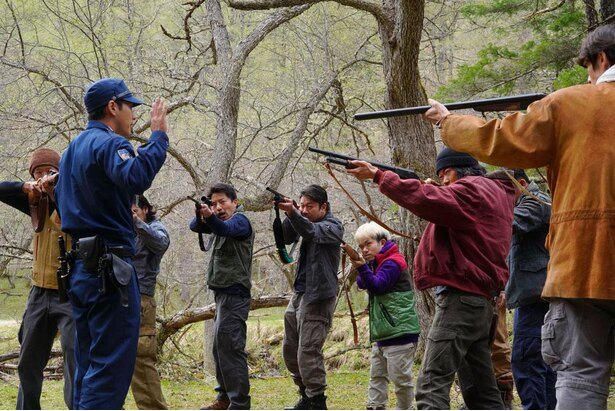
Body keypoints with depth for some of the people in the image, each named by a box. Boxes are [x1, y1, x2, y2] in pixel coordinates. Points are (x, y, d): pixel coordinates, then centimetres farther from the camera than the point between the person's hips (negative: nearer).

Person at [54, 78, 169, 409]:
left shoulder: (72, 149, 20)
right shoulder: (109, 143, -10)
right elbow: (135, 178, -31)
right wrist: (158, 136, -22)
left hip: (79, 268, 10)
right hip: (110, 269, -10)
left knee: (88, 368, 13)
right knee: (111, 369, -10)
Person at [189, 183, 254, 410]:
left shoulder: (240, 220, -7)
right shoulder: (220, 220, 17)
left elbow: (226, 229, -30)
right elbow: (195, 227, 2)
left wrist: (210, 217, -50)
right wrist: (201, 217, -21)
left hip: (234, 294, -10)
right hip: (223, 293, 10)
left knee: (229, 347, -15)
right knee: (221, 347, 15)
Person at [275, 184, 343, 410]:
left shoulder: (333, 226, -10)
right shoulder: (304, 220, 12)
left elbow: (312, 232, -30)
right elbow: (286, 238, 1)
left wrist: (293, 213, -45)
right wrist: (291, 215, -14)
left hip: (318, 297, -8)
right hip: (299, 293, 8)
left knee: (308, 351, -11)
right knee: (290, 349, 13)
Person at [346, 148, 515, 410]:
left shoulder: (472, 189, -9)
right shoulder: (494, 192, 22)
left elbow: (422, 199, -21)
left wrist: (378, 175, -15)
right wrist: (432, 189, 7)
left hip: (460, 297, -10)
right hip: (481, 300, 10)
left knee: (432, 386, -16)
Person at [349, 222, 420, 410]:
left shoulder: (393, 262, -11)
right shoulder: (377, 263, 19)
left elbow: (377, 286, -20)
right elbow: (362, 284, 13)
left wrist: (362, 267, -32)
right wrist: (361, 267, -5)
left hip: (400, 331, -10)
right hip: (382, 333, 10)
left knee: (400, 376, -5)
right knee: (377, 375, 13)